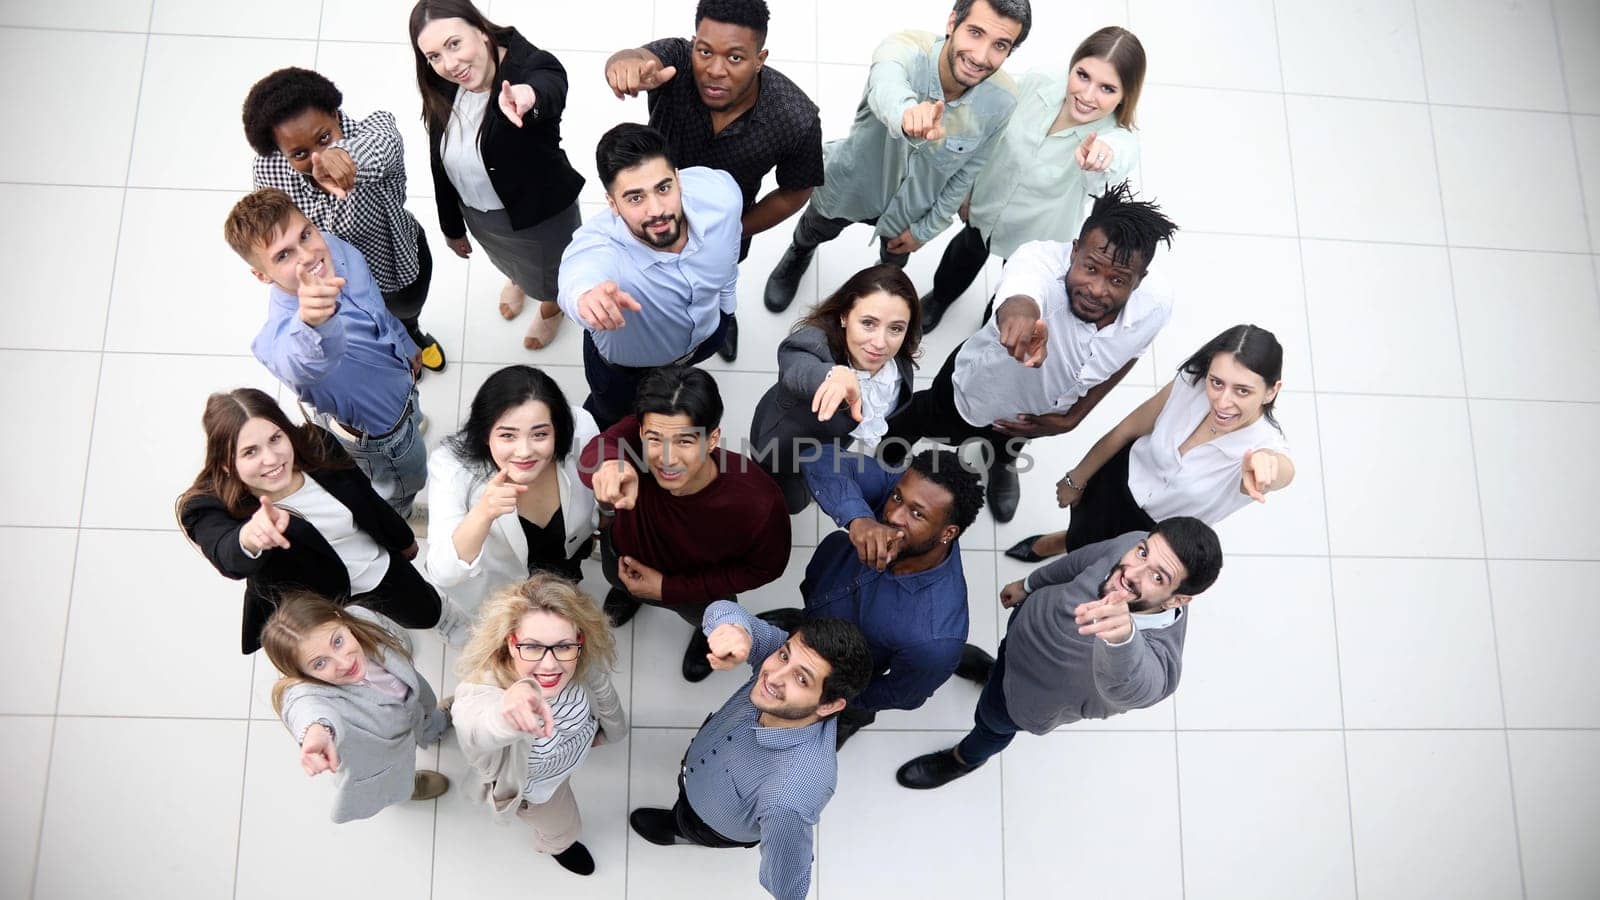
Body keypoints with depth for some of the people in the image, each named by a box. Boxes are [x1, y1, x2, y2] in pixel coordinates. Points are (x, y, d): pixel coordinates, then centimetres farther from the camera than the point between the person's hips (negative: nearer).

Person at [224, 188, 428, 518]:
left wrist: (406, 346, 13)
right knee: (405, 483, 25)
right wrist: (314, 323, -94)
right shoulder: (282, 336, -47)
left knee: (413, 419, 38)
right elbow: (308, 362, -73)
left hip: (398, 379, 5)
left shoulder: (336, 248, -25)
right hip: (375, 432, -5)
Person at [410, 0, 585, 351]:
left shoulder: (531, 65, -36)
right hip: (478, 215, 5)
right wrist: (452, 226, 9)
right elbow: (442, 163, -3)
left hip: (540, 213, -5)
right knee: (509, 262, 37)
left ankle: (552, 306, 65)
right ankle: (518, 280, 75)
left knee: (549, 274, 27)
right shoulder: (441, 90, -18)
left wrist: (529, 96, -87)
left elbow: (550, 89, -62)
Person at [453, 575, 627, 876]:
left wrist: (611, 727, 7)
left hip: (577, 743, 3)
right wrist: (510, 706, -97)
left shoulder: (582, 662, -36)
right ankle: (557, 843, 64)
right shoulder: (481, 693, -50)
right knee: (563, 827, 28)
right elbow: (478, 731, -74)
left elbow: (601, 689, -13)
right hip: (536, 784, -2)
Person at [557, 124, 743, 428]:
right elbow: (579, 276, -73)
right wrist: (586, 296, -97)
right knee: (612, 419, 26)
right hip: (625, 363, -3)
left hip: (707, 330, 3)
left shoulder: (721, 190, -34)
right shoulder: (597, 246, -49)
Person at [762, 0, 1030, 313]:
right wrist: (907, 112, -87)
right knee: (814, 231, 31)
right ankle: (798, 255, 68)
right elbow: (886, 85, -64)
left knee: (894, 264, 32)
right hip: (850, 184, -1)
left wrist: (927, 229, -6)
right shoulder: (905, 49, -39)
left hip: (911, 206, 2)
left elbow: (968, 170, -13)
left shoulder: (1003, 102, -29)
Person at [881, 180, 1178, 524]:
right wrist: (1019, 311, -96)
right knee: (931, 421, 31)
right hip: (978, 388, -3)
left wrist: (1073, 417, -9)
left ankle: (1002, 460, 77)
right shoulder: (1041, 260, -47)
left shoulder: (1156, 306, -32)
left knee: (1010, 442, 39)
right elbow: (1018, 301, -73)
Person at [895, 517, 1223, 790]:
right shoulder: (1134, 543, -30)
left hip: (1035, 690, -3)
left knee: (994, 717, 28)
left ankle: (966, 758, 63)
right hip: (1031, 614, 3)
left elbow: (1127, 685, -71)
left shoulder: (1157, 655, -47)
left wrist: (1122, 637, -94)